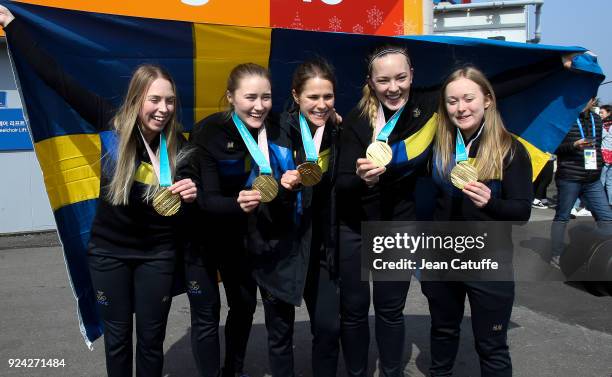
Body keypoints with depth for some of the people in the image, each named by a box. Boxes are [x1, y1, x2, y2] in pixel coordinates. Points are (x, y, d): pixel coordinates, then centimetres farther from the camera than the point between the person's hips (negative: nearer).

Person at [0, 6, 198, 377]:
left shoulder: (178, 146, -12)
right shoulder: (112, 123, -12)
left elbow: (188, 201, -6)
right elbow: (57, 78, -10)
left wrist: (190, 195, -30)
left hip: (157, 254, 0)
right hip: (109, 250, 1)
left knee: (151, 338, 11)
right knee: (117, 336, 15)